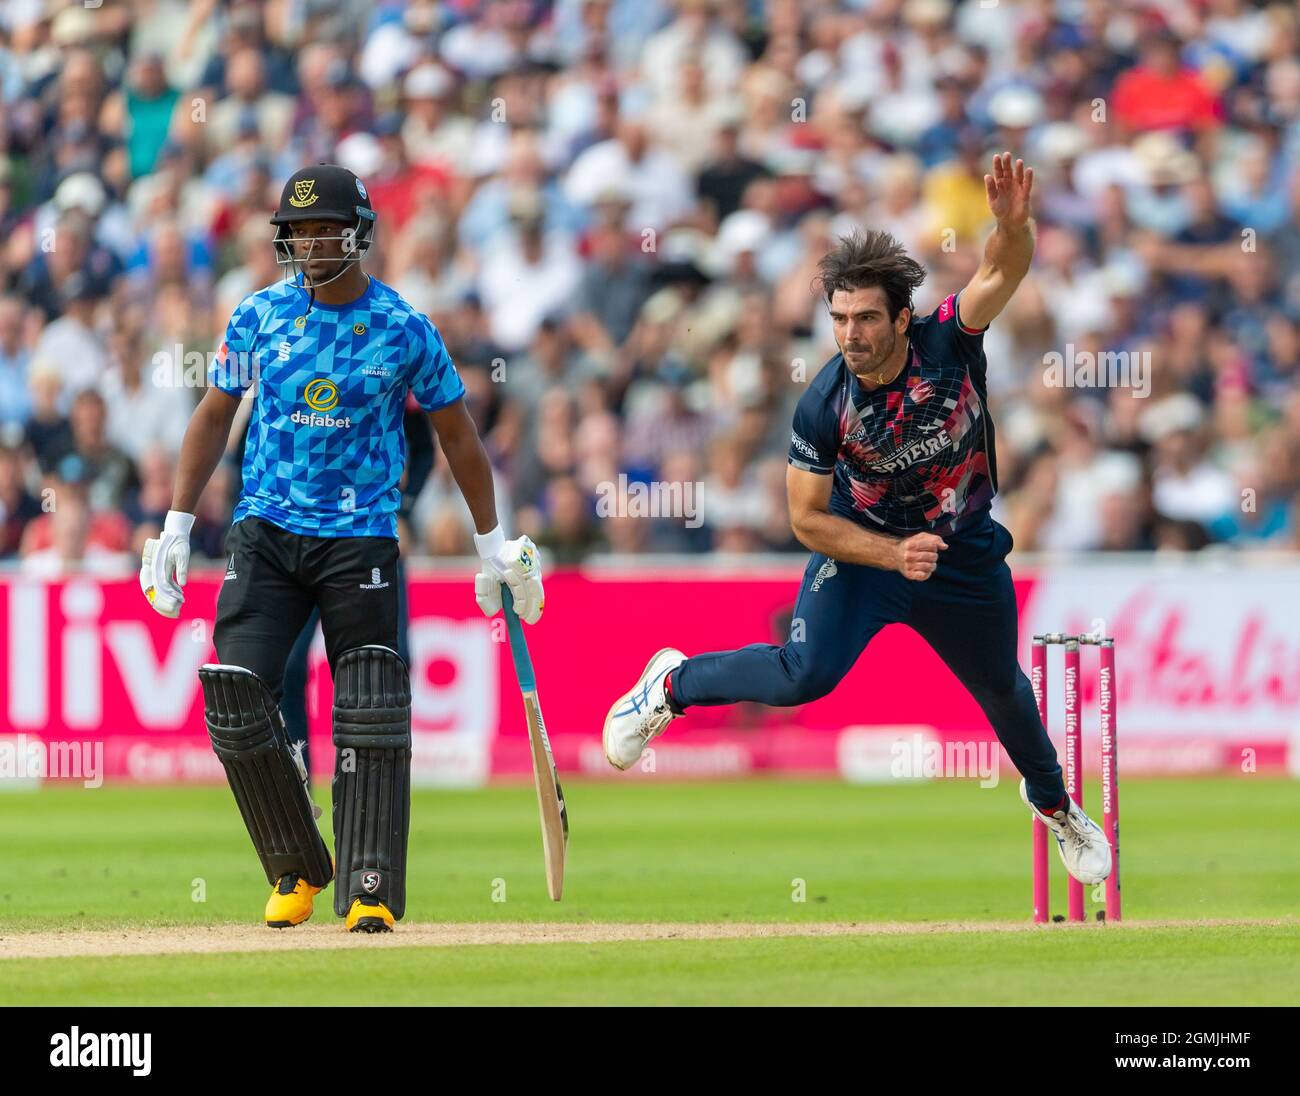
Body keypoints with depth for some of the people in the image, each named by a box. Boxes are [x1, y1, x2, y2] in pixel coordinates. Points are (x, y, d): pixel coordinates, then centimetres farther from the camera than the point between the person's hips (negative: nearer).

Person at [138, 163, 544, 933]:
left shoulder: (404, 330, -3)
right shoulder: (260, 317, 3)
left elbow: (457, 434, 7)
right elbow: (215, 416, 14)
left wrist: (493, 543, 10)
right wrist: (177, 525, 9)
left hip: (360, 542, -2)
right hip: (264, 534, 2)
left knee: (370, 720, -8)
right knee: (236, 700, -8)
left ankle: (370, 893, -6)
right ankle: (298, 871, 9)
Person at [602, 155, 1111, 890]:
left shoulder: (948, 342, -23)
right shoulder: (825, 406, -24)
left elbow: (1004, 271, -39)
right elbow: (808, 520, -15)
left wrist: (1014, 223, -60)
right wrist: (894, 554, -26)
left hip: (966, 558, 2)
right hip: (863, 547, -2)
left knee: (1002, 689, 18)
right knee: (804, 675, -21)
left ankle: (1054, 803, 47)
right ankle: (674, 684, 6)